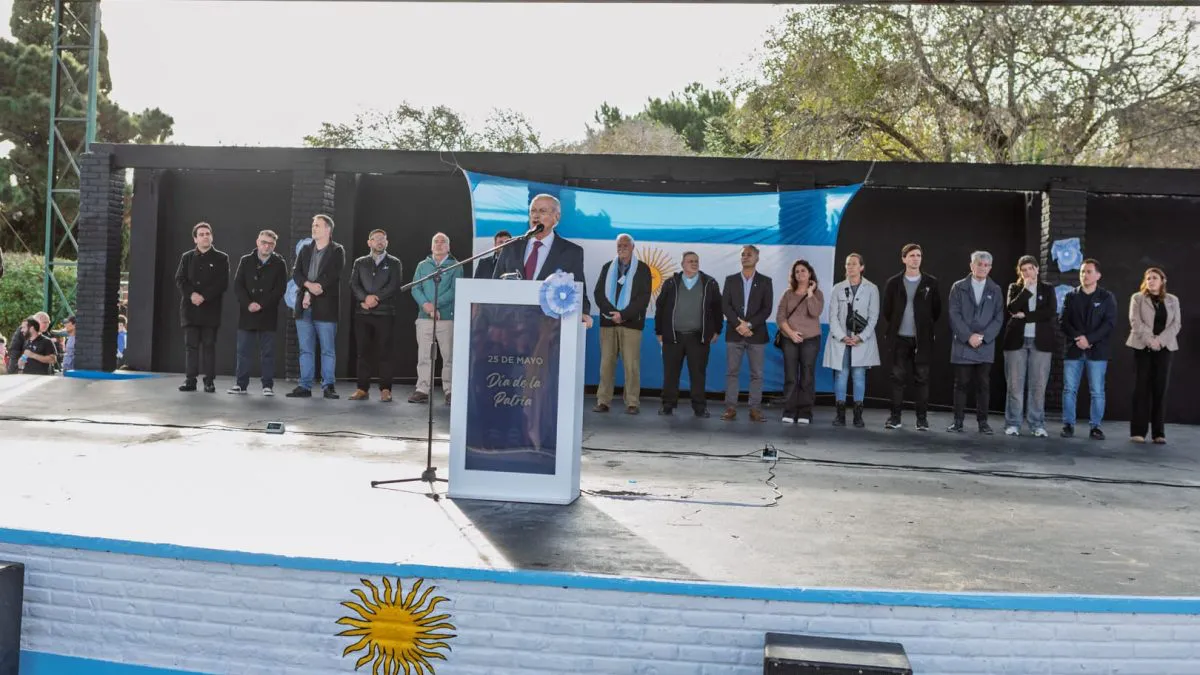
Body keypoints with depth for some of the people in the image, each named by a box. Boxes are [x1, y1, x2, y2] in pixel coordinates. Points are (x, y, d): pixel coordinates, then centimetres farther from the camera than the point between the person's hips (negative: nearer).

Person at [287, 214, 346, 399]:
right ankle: (305, 386, 12)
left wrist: (311, 294, -15)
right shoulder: (305, 249, 15)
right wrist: (309, 285, -14)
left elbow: (332, 275, -11)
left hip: (325, 307, -4)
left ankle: (328, 386, 5)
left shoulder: (337, 251, 1)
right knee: (305, 350, 7)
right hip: (304, 307, 5)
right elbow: (296, 272, 6)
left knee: (328, 350, 0)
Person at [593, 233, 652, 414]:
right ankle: (603, 401, 2)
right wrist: (612, 313, -9)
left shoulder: (642, 269, 6)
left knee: (631, 365, -6)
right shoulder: (607, 267, 15)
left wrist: (623, 315, -12)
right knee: (606, 363, 0)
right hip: (608, 321, 3)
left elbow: (644, 298, -3)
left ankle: (632, 403, -3)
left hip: (631, 323, -3)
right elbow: (599, 294, 6)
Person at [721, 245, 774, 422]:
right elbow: (725, 305, 1)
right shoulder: (731, 280, 9)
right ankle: (730, 408, 4)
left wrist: (749, 324, -13)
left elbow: (767, 308, -2)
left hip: (756, 334, -1)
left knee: (756, 374, 0)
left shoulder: (765, 281, 6)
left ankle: (755, 410, 4)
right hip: (734, 333, 1)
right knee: (732, 372, 1)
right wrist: (739, 324, -12)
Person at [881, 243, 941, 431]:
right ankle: (895, 417, 7)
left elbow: (937, 310, 8)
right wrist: (893, 327, 11)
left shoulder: (931, 282, 3)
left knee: (922, 378, 1)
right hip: (900, 339, 1)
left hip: (922, 339, 0)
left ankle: (922, 418, 6)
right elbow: (885, 310, 10)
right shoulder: (893, 283, 4)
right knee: (898, 378, 2)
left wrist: (928, 328, 7)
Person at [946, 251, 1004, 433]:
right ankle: (958, 420, 5)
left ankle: (983, 421, 7)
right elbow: (954, 314, -2)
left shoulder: (995, 290, 10)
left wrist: (983, 337, -9)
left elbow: (998, 318, 4)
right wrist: (968, 336, -11)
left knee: (984, 385, 1)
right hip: (962, 345, -1)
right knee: (961, 384, 1)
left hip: (986, 346, 1)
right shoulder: (958, 287, 6)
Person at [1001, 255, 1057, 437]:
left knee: (1038, 386, 0)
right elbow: (1011, 309, -8)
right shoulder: (1015, 288, 9)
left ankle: (1037, 425, 6)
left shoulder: (1047, 289, 9)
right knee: (1015, 385, -1)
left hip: (1040, 341, 0)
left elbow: (1051, 312, -6)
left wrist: (1025, 316, -10)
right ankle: (1012, 424, 4)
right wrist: (1026, 289, -11)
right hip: (1016, 340, 0)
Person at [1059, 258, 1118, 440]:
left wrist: (1089, 339, -16)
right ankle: (1068, 424, 9)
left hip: (1097, 351, -1)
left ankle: (1095, 426, 7)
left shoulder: (1107, 298, 5)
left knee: (1097, 392, 0)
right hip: (1073, 350, 2)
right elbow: (1063, 322, 3)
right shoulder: (1071, 296, 10)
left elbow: (1109, 323, -5)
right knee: (1069, 389, 1)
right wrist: (1077, 338, -13)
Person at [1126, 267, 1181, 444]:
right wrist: (1149, 339, -18)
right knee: (1141, 388, -4)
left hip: (1164, 348, 2)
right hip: (1142, 347, -2)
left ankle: (1159, 432, 2)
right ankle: (1138, 431, -3)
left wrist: (1160, 340, -13)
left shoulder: (1172, 300, 11)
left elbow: (1176, 324, 2)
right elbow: (1135, 321, -6)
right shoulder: (1137, 298, 6)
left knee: (1160, 389, 0)